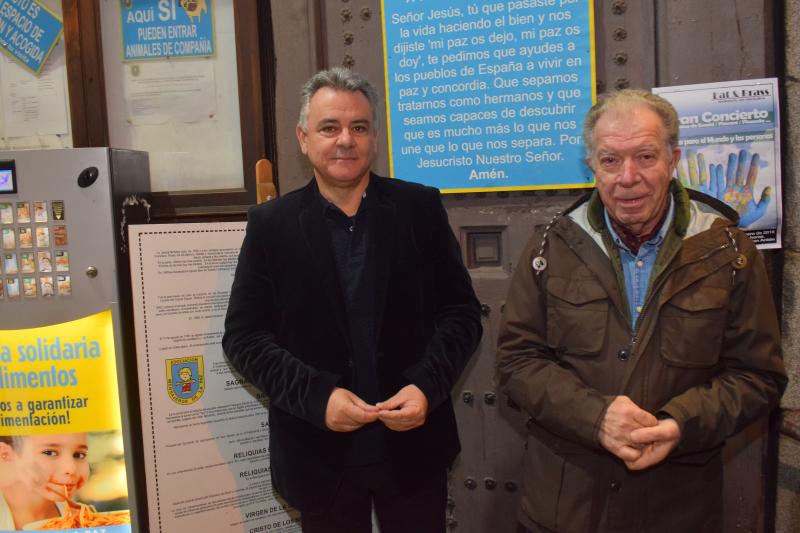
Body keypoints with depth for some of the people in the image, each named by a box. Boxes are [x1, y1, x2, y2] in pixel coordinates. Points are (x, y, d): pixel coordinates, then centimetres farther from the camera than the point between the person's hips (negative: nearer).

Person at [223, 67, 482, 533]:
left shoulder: (422, 207, -2)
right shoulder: (271, 224, -2)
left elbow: (462, 312, -1)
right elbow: (245, 336, -4)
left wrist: (427, 387, -16)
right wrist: (316, 397, -17)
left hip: (415, 446, 1)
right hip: (318, 454, 0)